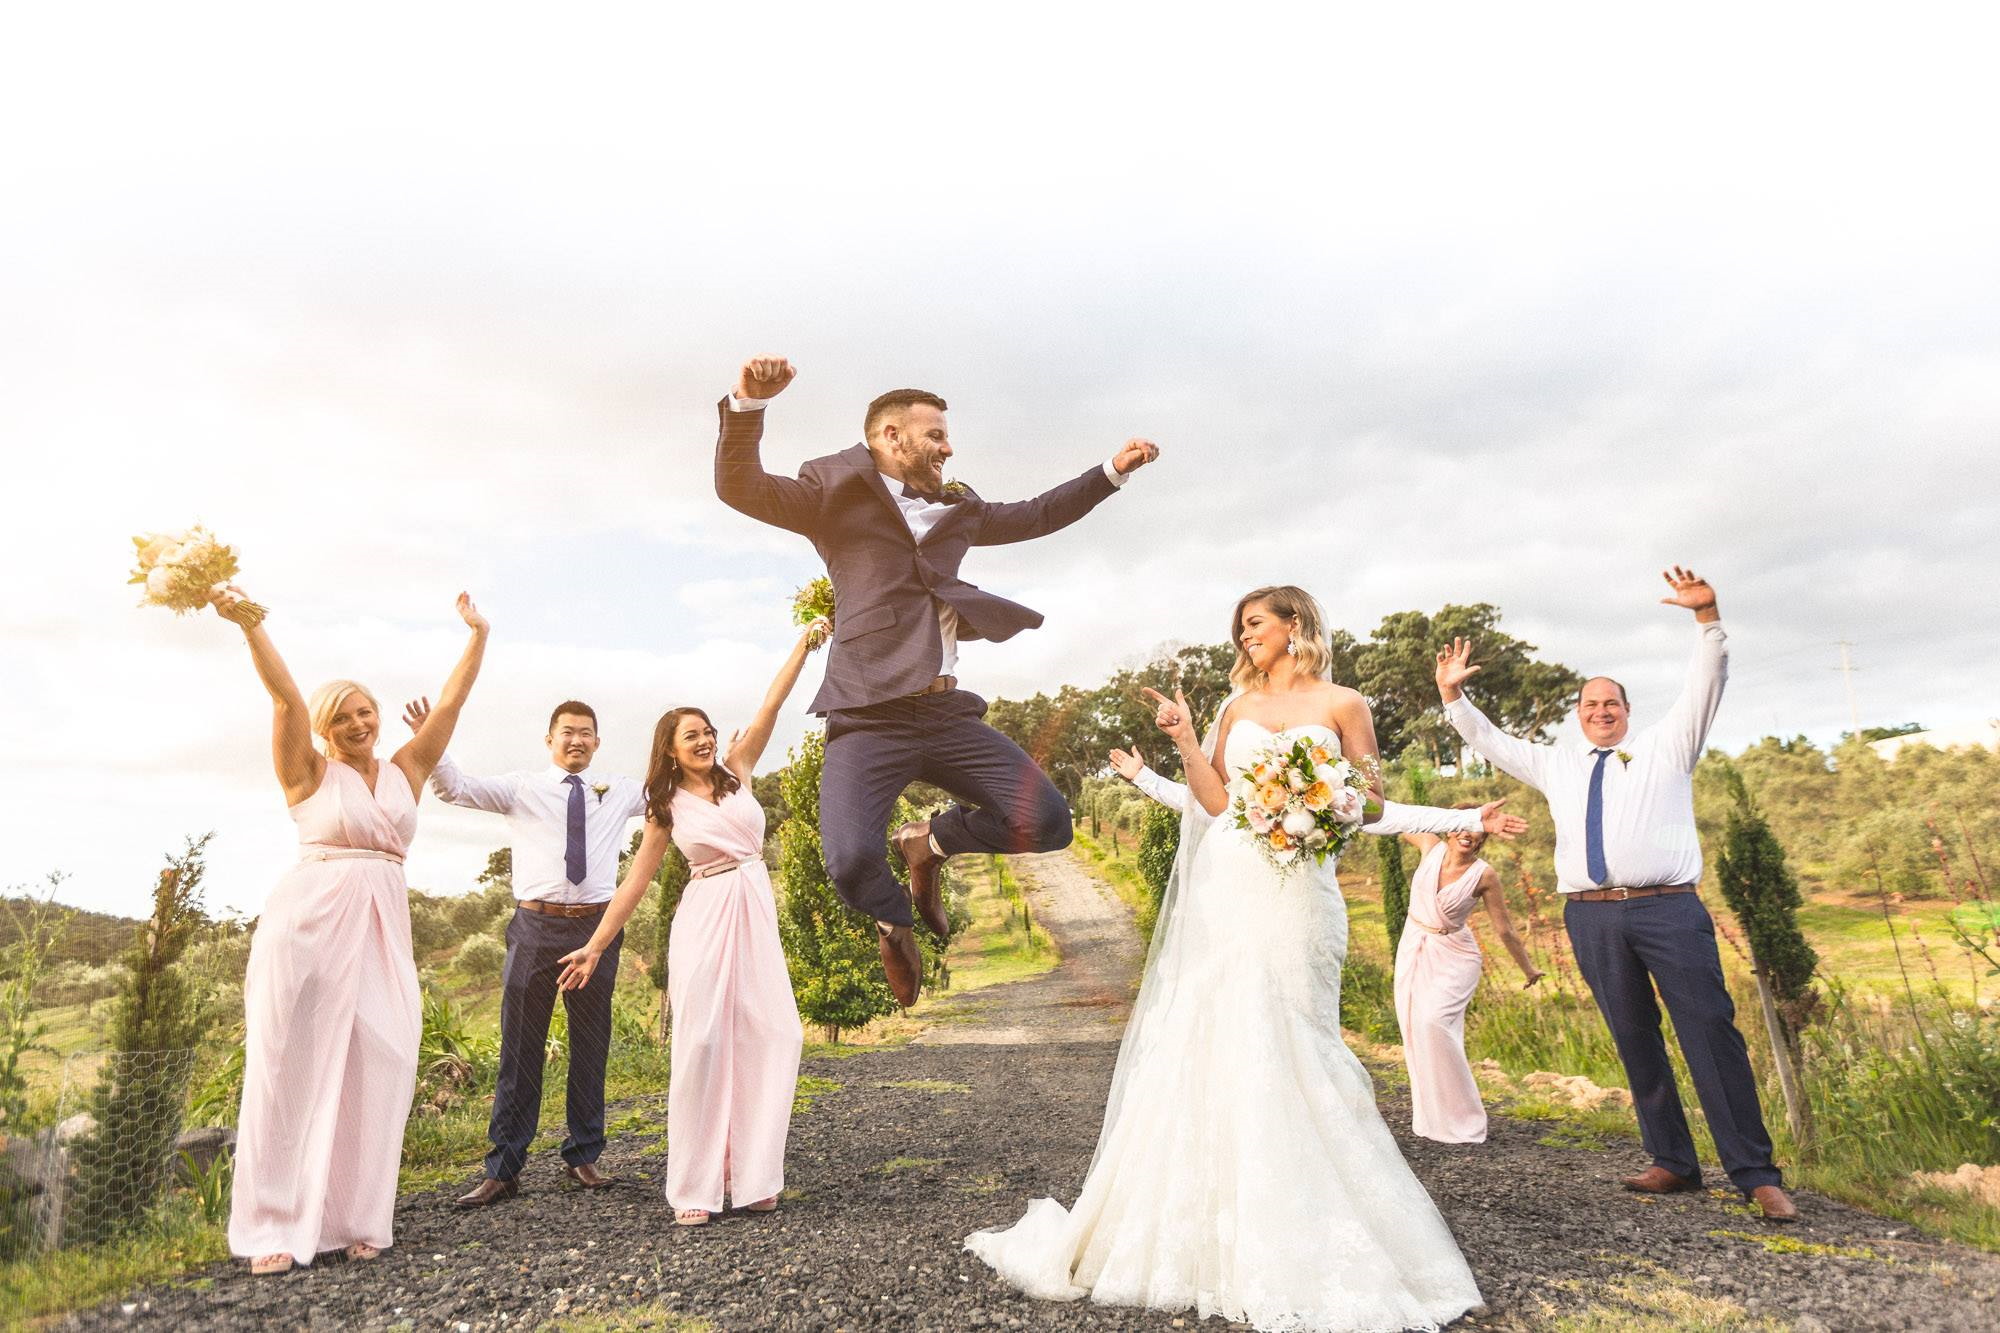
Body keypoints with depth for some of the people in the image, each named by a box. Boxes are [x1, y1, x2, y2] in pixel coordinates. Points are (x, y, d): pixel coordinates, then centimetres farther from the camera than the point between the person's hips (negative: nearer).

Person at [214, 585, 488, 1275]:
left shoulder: (405, 771, 13)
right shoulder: (310, 773, 3)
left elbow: (450, 703, 11)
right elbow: (288, 700, -11)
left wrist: (478, 636, 8)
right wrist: (250, 624, -23)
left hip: (381, 928, 4)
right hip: (307, 920, -3)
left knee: (374, 1064, 1)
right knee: (293, 1065, -1)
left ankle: (354, 1219, 11)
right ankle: (275, 1226, 9)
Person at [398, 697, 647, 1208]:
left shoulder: (619, 793, 11)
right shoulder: (521, 787, 4)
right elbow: (456, 788, -5)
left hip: (596, 925, 2)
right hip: (536, 924, -2)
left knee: (591, 1047, 11)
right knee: (520, 1050, 2)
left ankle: (582, 1157, 25)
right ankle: (502, 1169, 12)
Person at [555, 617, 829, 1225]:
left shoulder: (737, 769, 9)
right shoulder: (667, 808, 5)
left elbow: (772, 703, 2)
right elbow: (635, 881, 8)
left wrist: (805, 644, -5)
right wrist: (594, 946, 5)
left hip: (756, 912, 2)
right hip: (704, 918, -2)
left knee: (774, 1033, -4)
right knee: (702, 1042, -4)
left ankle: (752, 1173, 5)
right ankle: (695, 1188, 4)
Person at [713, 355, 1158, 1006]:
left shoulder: (958, 508, 24)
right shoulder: (833, 495, 6)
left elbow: (1034, 515, 35)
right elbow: (739, 487, -7)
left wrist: (1112, 471, 33)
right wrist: (749, 404, -24)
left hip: (948, 713, 5)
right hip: (870, 716, -5)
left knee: (1047, 822, -6)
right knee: (852, 863, -23)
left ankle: (930, 840, 23)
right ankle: (895, 921, 17)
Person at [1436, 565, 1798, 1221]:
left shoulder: (1665, 746, 12)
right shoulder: (1556, 763, 20)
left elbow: (1705, 684, 1)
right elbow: (1491, 742, 24)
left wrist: (1707, 615, -13)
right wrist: (1453, 696, 14)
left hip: (1669, 909, -3)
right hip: (1593, 917, 3)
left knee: (1713, 1033, -7)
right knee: (1635, 1042, 7)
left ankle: (1756, 1173, -1)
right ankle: (1672, 1163, 16)